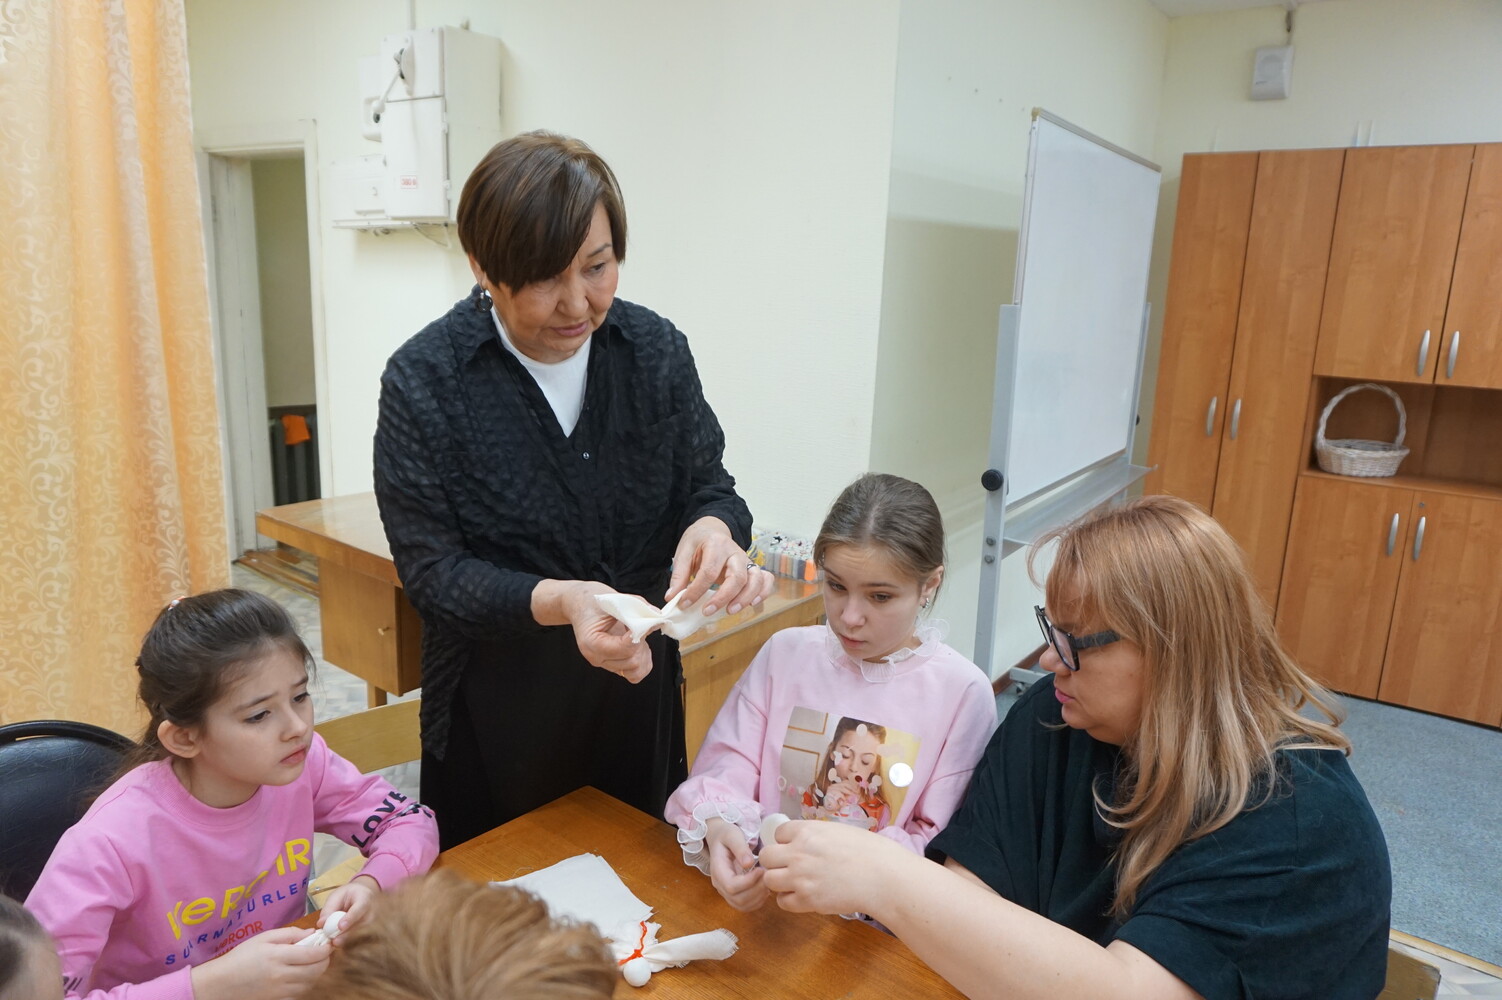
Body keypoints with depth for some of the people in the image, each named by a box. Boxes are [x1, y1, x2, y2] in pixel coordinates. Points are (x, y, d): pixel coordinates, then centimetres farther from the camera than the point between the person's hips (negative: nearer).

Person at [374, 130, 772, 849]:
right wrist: (555, 601, -34)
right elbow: (432, 571, -15)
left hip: (640, 692, 3)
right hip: (498, 714, -2)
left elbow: (708, 485, -2)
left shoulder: (656, 349, -6)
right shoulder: (423, 380, -15)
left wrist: (714, 528, -27)